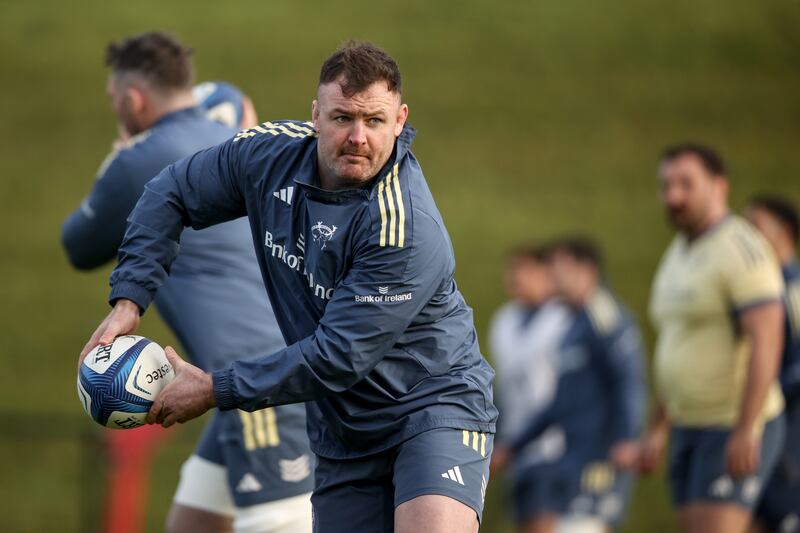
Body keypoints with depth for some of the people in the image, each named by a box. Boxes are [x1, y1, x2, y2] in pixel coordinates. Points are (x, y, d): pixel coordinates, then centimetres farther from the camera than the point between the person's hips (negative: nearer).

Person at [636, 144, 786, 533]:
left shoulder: (742, 251, -16)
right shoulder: (680, 255, 14)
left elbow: (766, 343, -24)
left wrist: (745, 432, -30)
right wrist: (656, 430, 20)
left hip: (738, 430, -9)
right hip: (691, 428, 9)